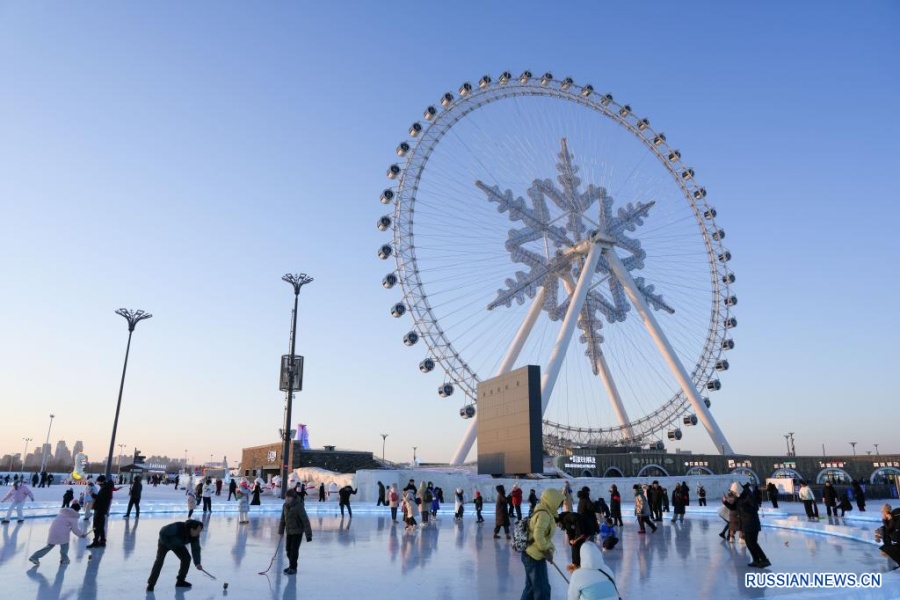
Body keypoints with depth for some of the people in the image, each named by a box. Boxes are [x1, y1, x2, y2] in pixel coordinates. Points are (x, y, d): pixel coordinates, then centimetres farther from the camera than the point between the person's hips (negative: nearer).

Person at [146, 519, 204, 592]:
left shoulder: (195, 535, -24)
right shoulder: (177, 527, -42)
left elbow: (196, 549, -17)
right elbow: (162, 532, -32)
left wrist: (197, 563, -24)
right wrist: (168, 545, -25)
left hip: (178, 545, 5)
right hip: (164, 543, -5)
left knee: (186, 558, -6)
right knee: (159, 561, -20)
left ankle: (180, 581, 8)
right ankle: (151, 584, -9)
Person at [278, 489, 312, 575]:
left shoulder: (298, 506, -22)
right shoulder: (285, 506, -1)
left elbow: (305, 520, -21)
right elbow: (283, 519, 13)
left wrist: (308, 534, -21)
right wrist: (281, 531, 17)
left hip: (298, 531, -7)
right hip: (289, 531, 7)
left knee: (294, 549, -5)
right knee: (288, 549, 12)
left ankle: (293, 568, 9)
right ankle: (291, 566, 30)